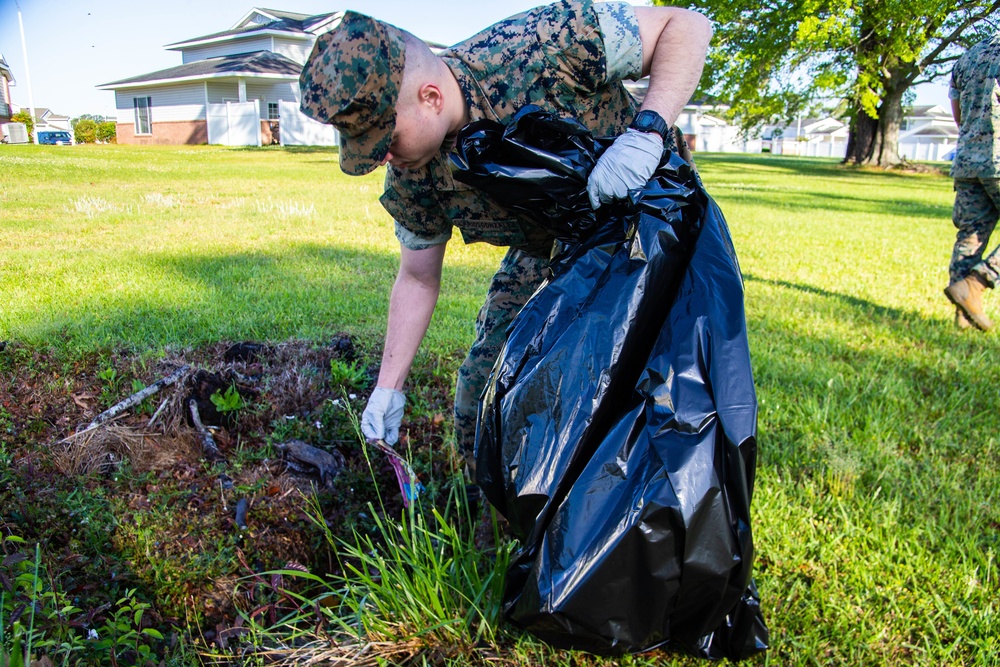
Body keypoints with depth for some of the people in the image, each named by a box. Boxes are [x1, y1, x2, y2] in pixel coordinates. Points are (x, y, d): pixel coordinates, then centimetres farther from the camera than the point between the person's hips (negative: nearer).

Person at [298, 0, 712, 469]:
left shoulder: (545, 44, -33)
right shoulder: (410, 175, -16)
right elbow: (417, 279, -2)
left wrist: (646, 131, -41)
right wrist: (388, 387, -3)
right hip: (544, 252, 4)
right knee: (481, 400, 2)